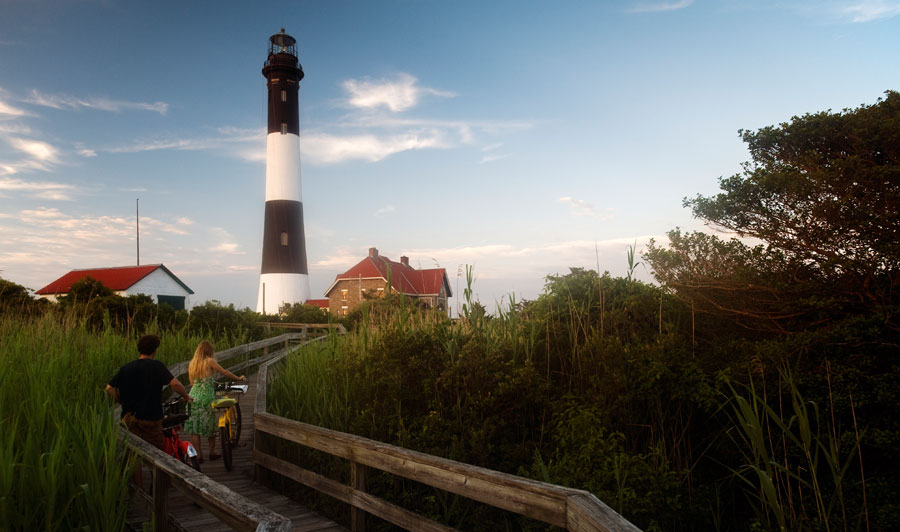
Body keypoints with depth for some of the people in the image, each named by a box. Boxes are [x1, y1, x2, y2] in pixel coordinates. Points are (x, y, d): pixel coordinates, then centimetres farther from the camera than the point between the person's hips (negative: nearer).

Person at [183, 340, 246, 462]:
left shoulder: (192, 363, 11)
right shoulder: (209, 361, -4)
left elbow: (192, 383, 15)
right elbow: (224, 372, -6)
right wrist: (238, 378, 6)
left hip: (193, 396, 4)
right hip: (207, 396, -4)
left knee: (194, 428, 6)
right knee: (210, 425, 12)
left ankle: (198, 456, 5)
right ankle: (212, 453, 20)